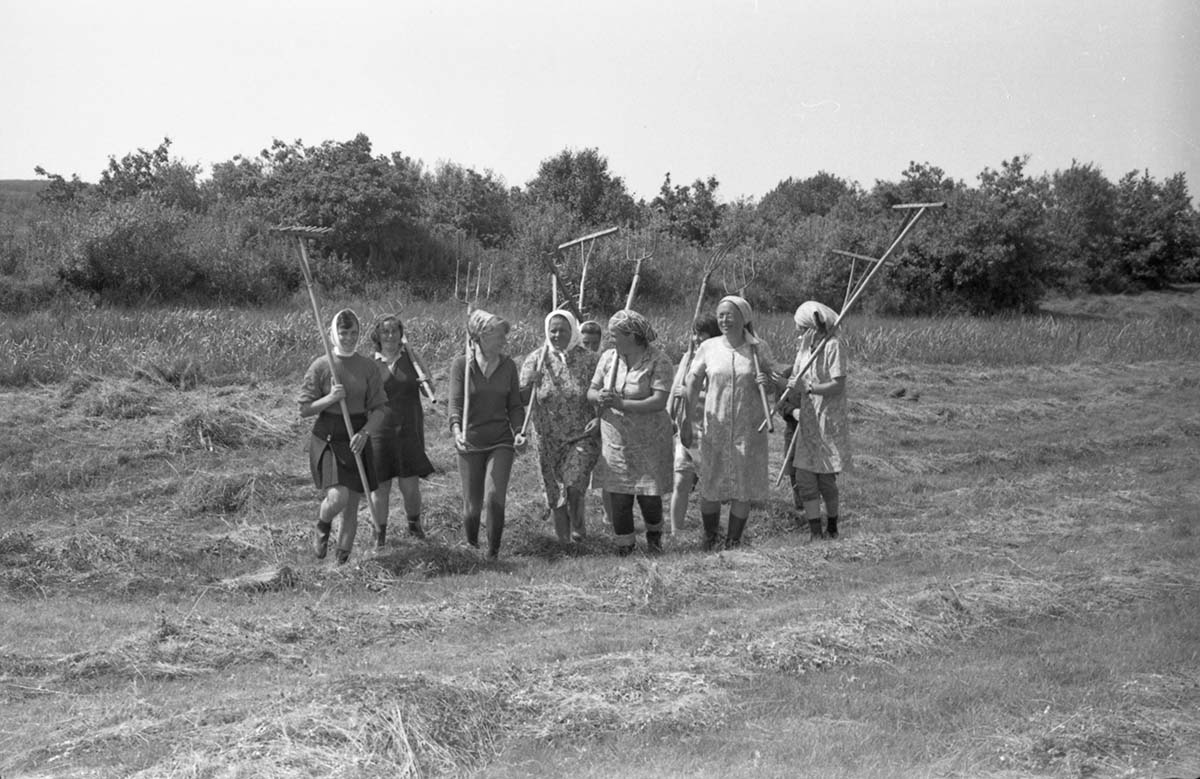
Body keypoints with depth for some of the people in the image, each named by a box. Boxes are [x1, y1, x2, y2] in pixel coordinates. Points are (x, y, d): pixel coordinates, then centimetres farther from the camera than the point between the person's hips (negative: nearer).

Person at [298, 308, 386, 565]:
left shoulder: (368, 366, 2)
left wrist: (365, 433, -15)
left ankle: (343, 562, 19)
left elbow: (378, 409, 2)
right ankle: (322, 529, 14)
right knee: (337, 497, -21)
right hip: (327, 439, -3)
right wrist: (330, 399, -19)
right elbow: (304, 408, -2)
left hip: (357, 441, 3)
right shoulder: (321, 366, -4)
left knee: (352, 506, 5)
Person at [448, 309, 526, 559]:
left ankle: (493, 552, 1)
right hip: (470, 443, -1)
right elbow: (455, 403, -12)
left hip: (501, 442, 1)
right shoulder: (461, 365, -6)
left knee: (494, 497, -15)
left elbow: (515, 405, 8)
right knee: (473, 504, 3)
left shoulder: (508, 365, 3)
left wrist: (518, 431, -9)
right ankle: (470, 545, 33)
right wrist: (456, 430, -30)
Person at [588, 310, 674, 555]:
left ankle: (654, 533, 34)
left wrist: (621, 403, -29)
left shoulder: (658, 361, -13)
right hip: (615, 440, 4)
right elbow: (590, 391, 7)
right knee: (619, 497, 2)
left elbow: (659, 401, -22)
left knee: (649, 495, 2)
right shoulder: (609, 358, 2)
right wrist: (598, 396, -19)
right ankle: (624, 544, 20)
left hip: (649, 440, -3)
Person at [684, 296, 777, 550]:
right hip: (715, 429, 0)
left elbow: (772, 388, 10)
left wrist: (768, 382, -14)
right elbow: (693, 382, 0)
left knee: (743, 487, 4)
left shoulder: (758, 349, 0)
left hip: (748, 430, 0)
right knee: (710, 485, 4)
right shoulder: (708, 348, 0)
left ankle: (733, 540, 18)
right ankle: (710, 537, 24)